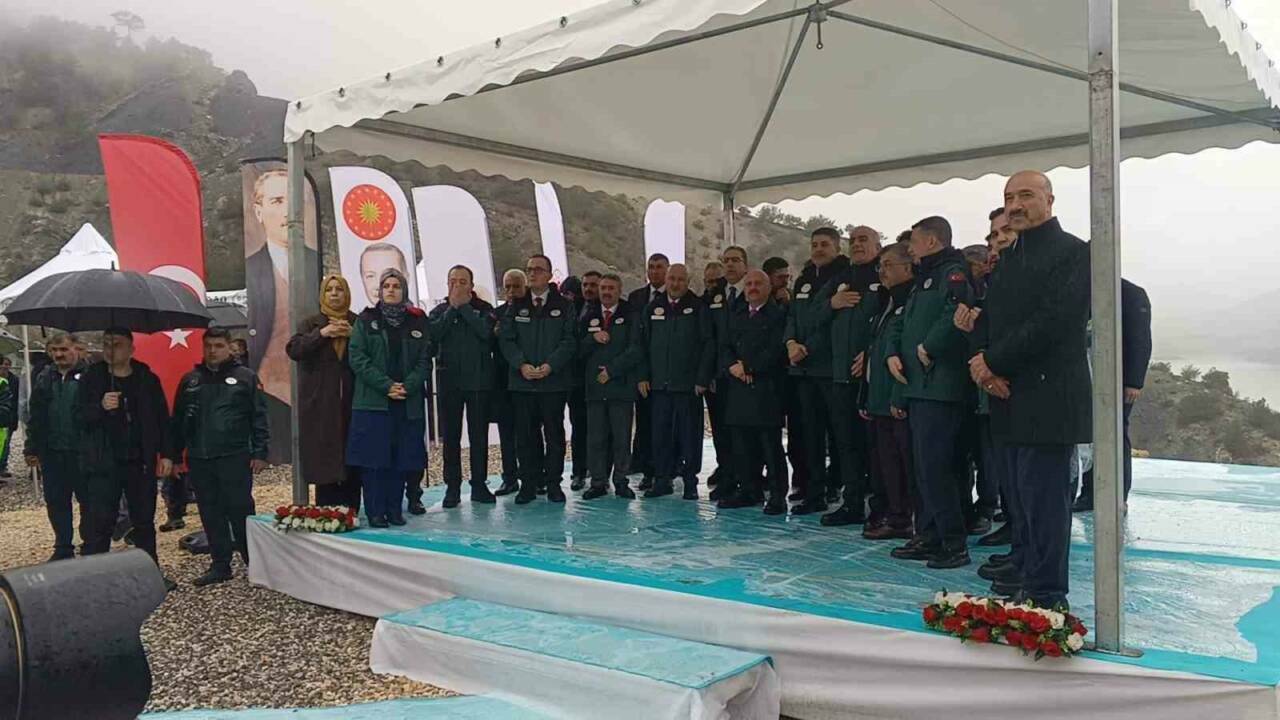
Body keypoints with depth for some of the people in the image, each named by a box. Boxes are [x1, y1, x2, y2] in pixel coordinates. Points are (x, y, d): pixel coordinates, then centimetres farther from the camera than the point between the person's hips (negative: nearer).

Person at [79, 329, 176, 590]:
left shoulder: (148, 379, 4)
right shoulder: (91, 378, 1)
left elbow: (162, 419, 6)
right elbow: (80, 417, -2)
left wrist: (166, 454, 1)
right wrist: (101, 407, -22)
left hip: (141, 463, 2)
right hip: (104, 464, -2)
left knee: (145, 522, 12)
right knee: (100, 524, -4)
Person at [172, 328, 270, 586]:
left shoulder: (245, 377, 2)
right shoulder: (190, 381, 14)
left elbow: (259, 417, -1)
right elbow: (178, 420, 17)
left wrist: (260, 452, -7)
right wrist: (174, 455, 12)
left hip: (234, 457, -4)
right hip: (199, 459, 4)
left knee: (240, 510, -3)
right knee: (211, 514, 9)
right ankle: (220, 565, 18)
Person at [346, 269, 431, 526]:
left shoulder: (417, 321, 10)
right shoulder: (366, 320, 5)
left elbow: (425, 360, 6)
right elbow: (357, 357, -3)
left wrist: (408, 385, -11)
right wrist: (386, 385, -13)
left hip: (408, 402, 2)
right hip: (372, 401, -2)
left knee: (402, 457, 3)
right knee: (374, 458, -4)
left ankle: (395, 509, 12)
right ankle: (375, 512, 3)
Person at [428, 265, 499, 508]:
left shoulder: (484, 309, 6)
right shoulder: (439, 311, 11)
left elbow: (486, 331, -15)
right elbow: (433, 333, -9)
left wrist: (463, 306, -10)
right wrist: (453, 308, -9)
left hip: (478, 380, -1)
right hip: (449, 381, 1)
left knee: (479, 434, 3)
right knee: (450, 436, 4)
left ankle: (479, 485, 12)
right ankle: (452, 487, 11)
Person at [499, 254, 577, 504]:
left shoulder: (563, 306, 5)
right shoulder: (517, 307, 11)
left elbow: (569, 340, -2)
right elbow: (506, 339, 5)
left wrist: (550, 365, -14)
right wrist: (521, 364, -11)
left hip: (554, 380, -2)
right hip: (522, 381, 2)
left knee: (554, 434, 3)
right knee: (526, 434, 4)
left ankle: (553, 482, 11)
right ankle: (528, 483, 11)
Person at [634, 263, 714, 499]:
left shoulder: (698, 308, -1)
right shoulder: (653, 308, 9)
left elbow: (708, 345, -3)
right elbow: (642, 344, 11)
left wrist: (702, 379, -9)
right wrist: (642, 376, 4)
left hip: (688, 384, -3)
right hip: (659, 383, 3)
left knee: (689, 433, 2)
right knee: (660, 433, 6)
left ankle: (690, 480, 11)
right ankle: (662, 479, 14)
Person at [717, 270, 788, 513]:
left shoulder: (778, 315, -1)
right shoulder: (737, 316, 19)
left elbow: (776, 350, -11)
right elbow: (725, 347, 13)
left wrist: (747, 367, -11)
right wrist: (733, 366, -7)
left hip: (766, 390, -6)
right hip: (739, 389, 6)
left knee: (771, 445, -3)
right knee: (742, 445, 9)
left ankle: (778, 495, 2)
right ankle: (748, 490, 19)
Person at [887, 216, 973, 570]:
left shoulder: (953, 273, -9)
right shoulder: (923, 279, 23)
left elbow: (956, 314, -27)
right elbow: (902, 322, 27)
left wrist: (929, 348, -18)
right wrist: (894, 354, 9)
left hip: (939, 386, -10)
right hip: (917, 385, 10)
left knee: (934, 464, -12)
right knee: (923, 465, 12)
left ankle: (954, 543, -5)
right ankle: (928, 536, 20)